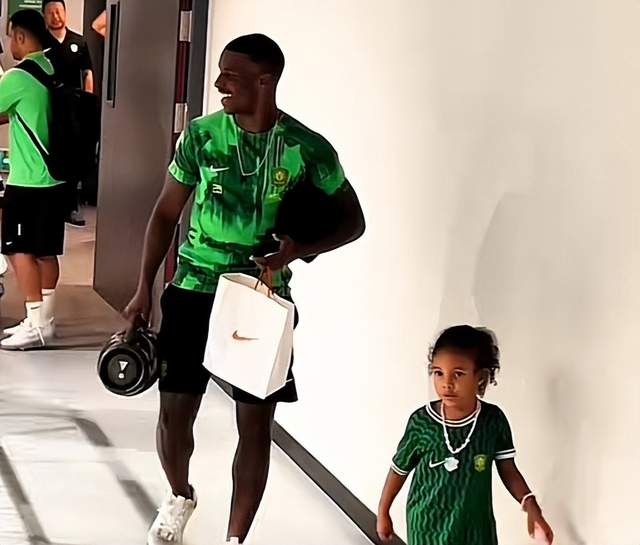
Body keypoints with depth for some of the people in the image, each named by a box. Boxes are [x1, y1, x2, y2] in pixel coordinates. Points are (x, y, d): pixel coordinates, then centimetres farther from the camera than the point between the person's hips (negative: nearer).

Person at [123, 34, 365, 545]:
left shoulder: (309, 149, -9)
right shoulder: (202, 134, -4)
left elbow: (352, 220, 2)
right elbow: (166, 213, 6)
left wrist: (301, 248, -16)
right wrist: (145, 288, 2)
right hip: (194, 290, 1)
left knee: (256, 422, 1)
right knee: (175, 408, 5)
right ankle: (179, 497, 36)